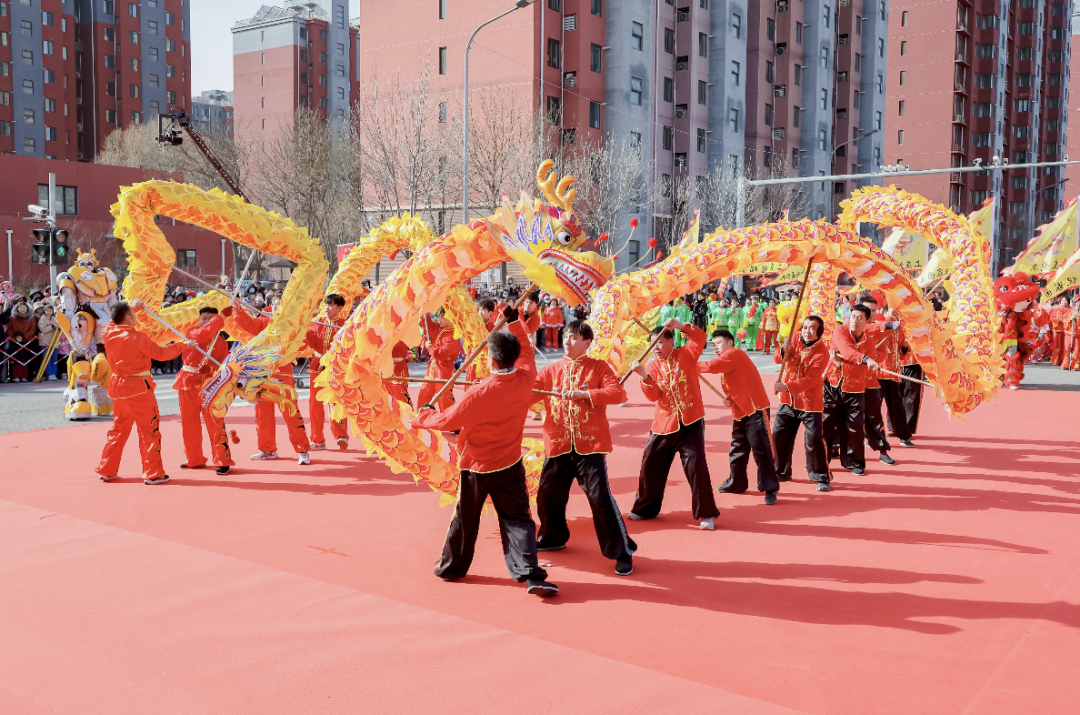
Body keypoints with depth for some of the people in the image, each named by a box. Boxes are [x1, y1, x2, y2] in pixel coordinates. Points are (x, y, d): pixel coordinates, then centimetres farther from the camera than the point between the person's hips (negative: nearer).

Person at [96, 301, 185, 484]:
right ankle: (153, 473, 4)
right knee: (150, 430, 2)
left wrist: (131, 308, 25)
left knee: (118, 429, 19)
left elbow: (116, 321, 23)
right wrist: (180, 345, 5)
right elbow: (160, 353, -8)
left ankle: (106, 470, 22)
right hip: (138, 388, -7)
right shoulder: (138, 337, -17)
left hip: (118, 387, 7)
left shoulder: (108, 333, 0)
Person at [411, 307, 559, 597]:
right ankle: (530, 573, -7)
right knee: (517, 519, 5)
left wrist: (424, 415, 4)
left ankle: (451, 567, 33)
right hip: (510, 464, 3)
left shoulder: (480, 393, -25)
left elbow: (447, 421, -15)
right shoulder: (525, 378, -13)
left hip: (476, 467, -3)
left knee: (464, 519, 15)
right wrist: (514, 322, 17)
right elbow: (526, 350, 8)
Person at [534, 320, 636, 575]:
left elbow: (618, 392, -14)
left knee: (600, 497, -12)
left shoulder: (598, 367, -1)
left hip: (589, 444, -5)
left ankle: (622, 551, 1)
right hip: (558, 446, 5)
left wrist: (584, 394, -21)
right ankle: (553, 538, 40)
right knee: (547, 495, 15)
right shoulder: (552, 370, 11)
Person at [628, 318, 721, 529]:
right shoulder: (652, 366, 3)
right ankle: (645, 508, 27)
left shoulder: (685, 355, -2)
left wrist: (680, 326, -31)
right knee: (650, 465, 8)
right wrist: (644, 376, -24)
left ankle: (706, 513, 3)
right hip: (663, 425, 4)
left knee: (696, 466, -10)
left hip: (690, 423, -4)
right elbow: (652, 396, -9)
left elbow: (700, 338, -19)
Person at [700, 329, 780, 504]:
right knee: (737, 450, 18)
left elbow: (712, 366, -27)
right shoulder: (726, 362, 17)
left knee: (761, 451, -8)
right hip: (740, 413, 10)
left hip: (756, 411, -10)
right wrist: (729, 399, 2)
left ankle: (770, 489, -2)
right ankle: (736, 483, 32)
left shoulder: (735, 354, -12)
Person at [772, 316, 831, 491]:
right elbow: (778, 358, -7)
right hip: (788, 400, 5)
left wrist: (787, 387, -37)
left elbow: (810, 380, -24)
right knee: (779, 435, 10)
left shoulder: (821, 352, -16)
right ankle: (781, 472, 28)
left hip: (810, 403, -5)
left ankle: (821, 478, 8)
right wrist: (783, 350, -30)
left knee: (814, 440, -8)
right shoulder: (795, 339, -1)